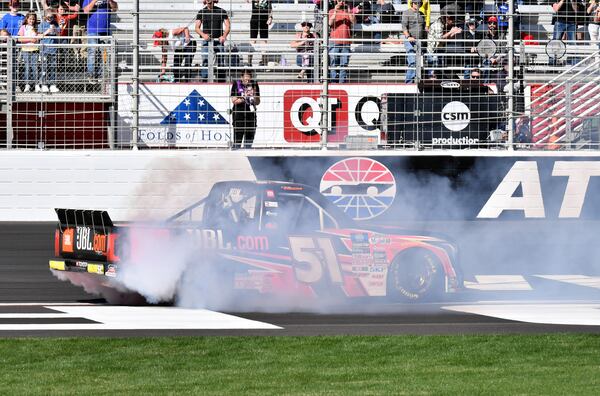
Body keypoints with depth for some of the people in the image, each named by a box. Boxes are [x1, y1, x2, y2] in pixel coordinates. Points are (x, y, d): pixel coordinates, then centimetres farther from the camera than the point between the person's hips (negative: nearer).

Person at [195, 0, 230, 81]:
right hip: (206, 41, 0)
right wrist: (203, 34, -17)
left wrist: (224, 36, -13)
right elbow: (197, 28, 4)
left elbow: (228, 26, 5)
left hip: (218, 40, 0)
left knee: (220, 62, -1)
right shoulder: (201, 12, 8)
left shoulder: (221, 11, 7)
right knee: (205, 62, -9)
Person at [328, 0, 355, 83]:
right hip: (334, 41, -1)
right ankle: (333, 81, -5)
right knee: (333, 64, -6)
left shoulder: (348, 12, 13)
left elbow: (354, 21, -2)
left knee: (344, 64, -1)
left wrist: (349, 12, -14)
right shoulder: (332, 11, 10)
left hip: (346, 42, 1)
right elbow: (330, 23, -5)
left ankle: (342, 82, 0)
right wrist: (335, 11, -13)